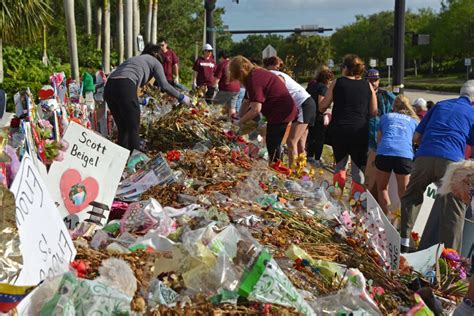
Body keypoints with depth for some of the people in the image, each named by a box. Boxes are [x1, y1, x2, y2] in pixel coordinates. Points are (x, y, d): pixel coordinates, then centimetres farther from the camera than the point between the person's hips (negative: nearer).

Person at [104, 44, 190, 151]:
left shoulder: (133, 59, 35)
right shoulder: (155, 62, 15)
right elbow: (164, 86, 3)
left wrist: (142, 101, 45)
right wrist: (181, 97, 13)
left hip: (109, 87, 7)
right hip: (125, 87, -7)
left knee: (122, 129, 15)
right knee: (134, 128, 0)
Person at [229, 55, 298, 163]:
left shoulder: (253, 80, -22)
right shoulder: (256, 74, 10)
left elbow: (256, 109, -26)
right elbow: (247, 102, 14)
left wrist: (240, 122, -14)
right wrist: (240, 118, 8)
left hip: (281, 113, -10)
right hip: (283, 111, 10)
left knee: (272, 146, -5)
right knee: (273, 144, 19)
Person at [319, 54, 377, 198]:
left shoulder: (337, 83, 4)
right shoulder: (368, 86, 7)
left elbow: (322, 107, 4)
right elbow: (374, 112, 7)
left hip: (338, 129, 0)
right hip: (360, 131, 0)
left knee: (340, 163, 20)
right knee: (359, 167, 8)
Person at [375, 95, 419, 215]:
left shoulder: (385, 117, 26)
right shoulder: (414, 121, 26)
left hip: (384, 153, 0)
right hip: (405, 155, 0)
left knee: (382, 188, 20)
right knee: (403, 194, 10)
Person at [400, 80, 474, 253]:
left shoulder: (439, 105, 22)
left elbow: (416, 137, 20)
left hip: (424, 157, 3)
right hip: (451, 162, -3)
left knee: (411, 198, 22)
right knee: (454, 210, 7)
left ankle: (403, 240, 22)